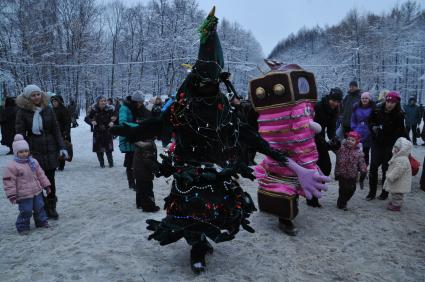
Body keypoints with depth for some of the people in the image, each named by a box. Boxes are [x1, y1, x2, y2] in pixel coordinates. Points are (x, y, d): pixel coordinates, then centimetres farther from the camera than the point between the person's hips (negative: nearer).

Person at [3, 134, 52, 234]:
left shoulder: (33, 162, 5)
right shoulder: (12, 166, -12)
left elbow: (40, 174, 12)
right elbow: (9, 181, -13)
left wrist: (46, 185, 12)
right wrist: (12, 195, -15)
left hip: (37, 191, 5)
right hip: (24, 195, -5)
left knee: (39, 207, 15)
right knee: (26, 211, -2)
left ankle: (42, 222, 31)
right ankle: (23, 227, 16)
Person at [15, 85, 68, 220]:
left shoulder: (48, 110, 4)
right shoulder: (23, 112, -3)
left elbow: (56, 130, 5)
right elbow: (20, 133, -4)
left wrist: (62, 147, -2)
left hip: (50, 150, 2)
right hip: (33, 152, -2)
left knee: (50, 180, 8)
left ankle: (51, 208, 20)